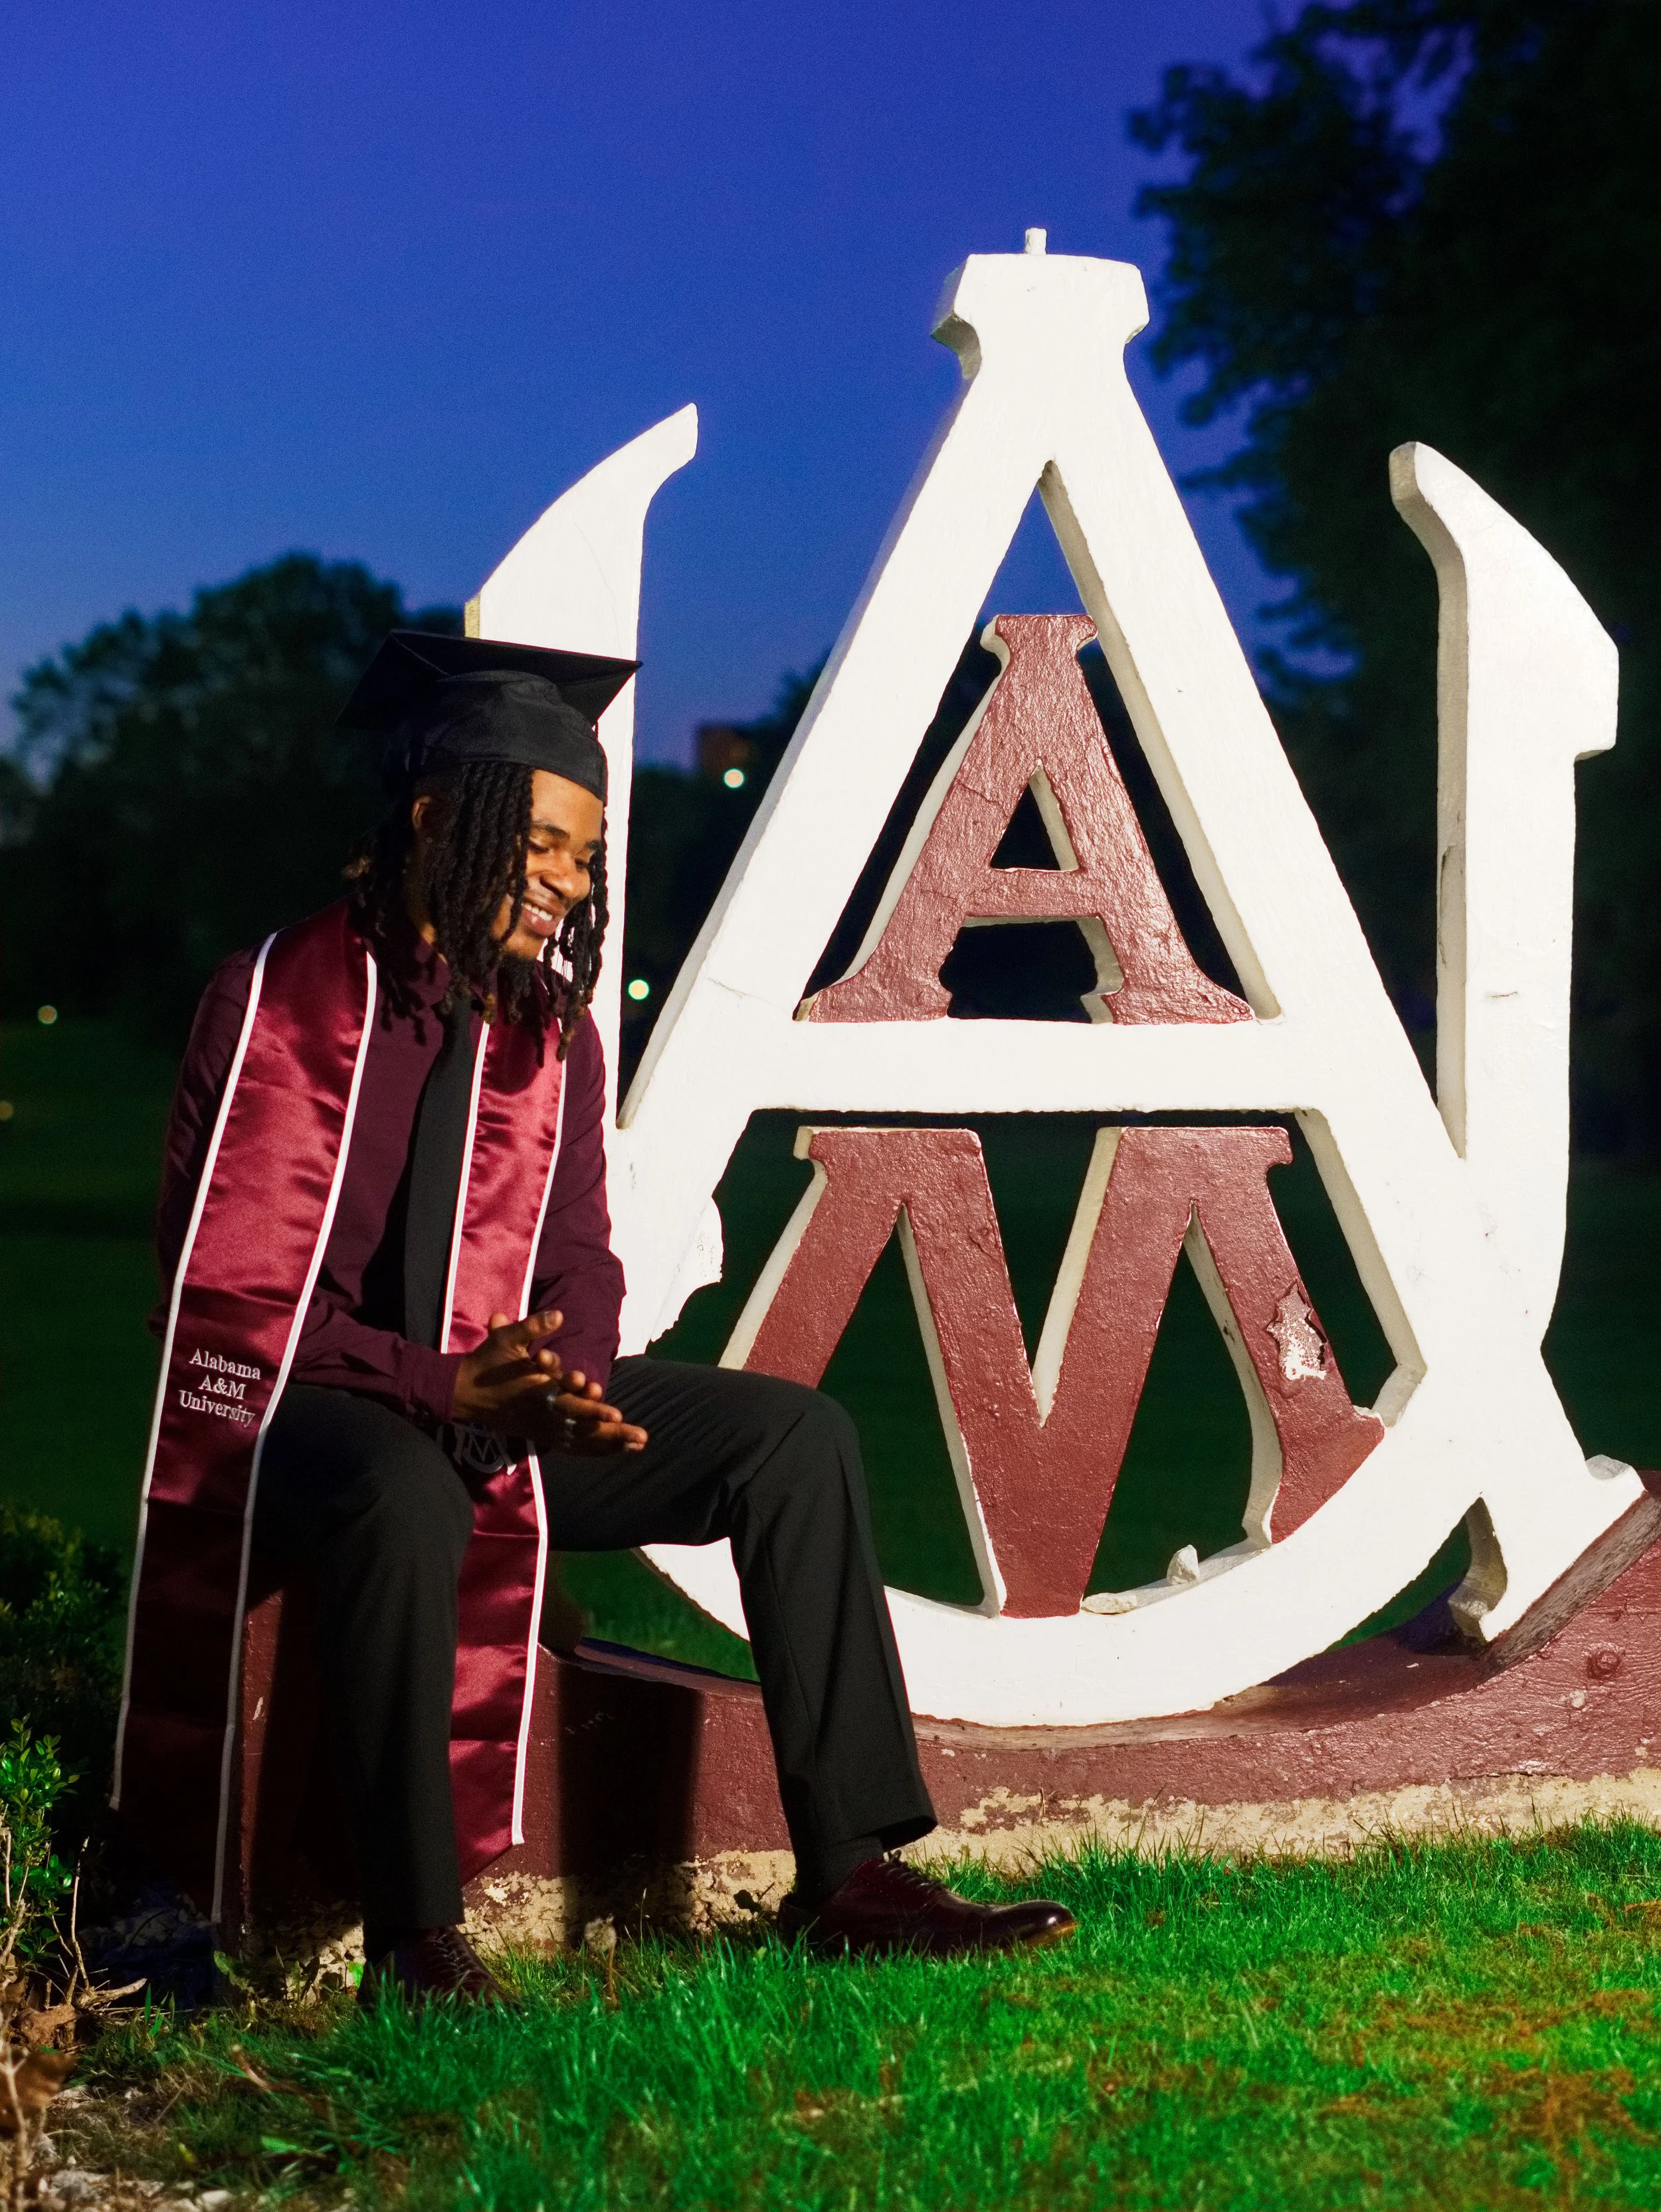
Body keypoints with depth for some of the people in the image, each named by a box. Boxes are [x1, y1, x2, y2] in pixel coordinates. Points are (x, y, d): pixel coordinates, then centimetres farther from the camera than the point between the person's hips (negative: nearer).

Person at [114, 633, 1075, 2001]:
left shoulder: (552, 1024, 6)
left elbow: (576, 1266, 6)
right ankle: (413, 1940, -31)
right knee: (407, 1493, -41)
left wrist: (557, 1387, -18)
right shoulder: (285, 1002, -12)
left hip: (499, 1407, 6)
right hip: (298, 1413, -6)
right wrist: (445, 1391, -28)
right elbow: (236, 1290, -16)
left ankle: (852, 1873, -10)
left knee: (795, 1437, -9)